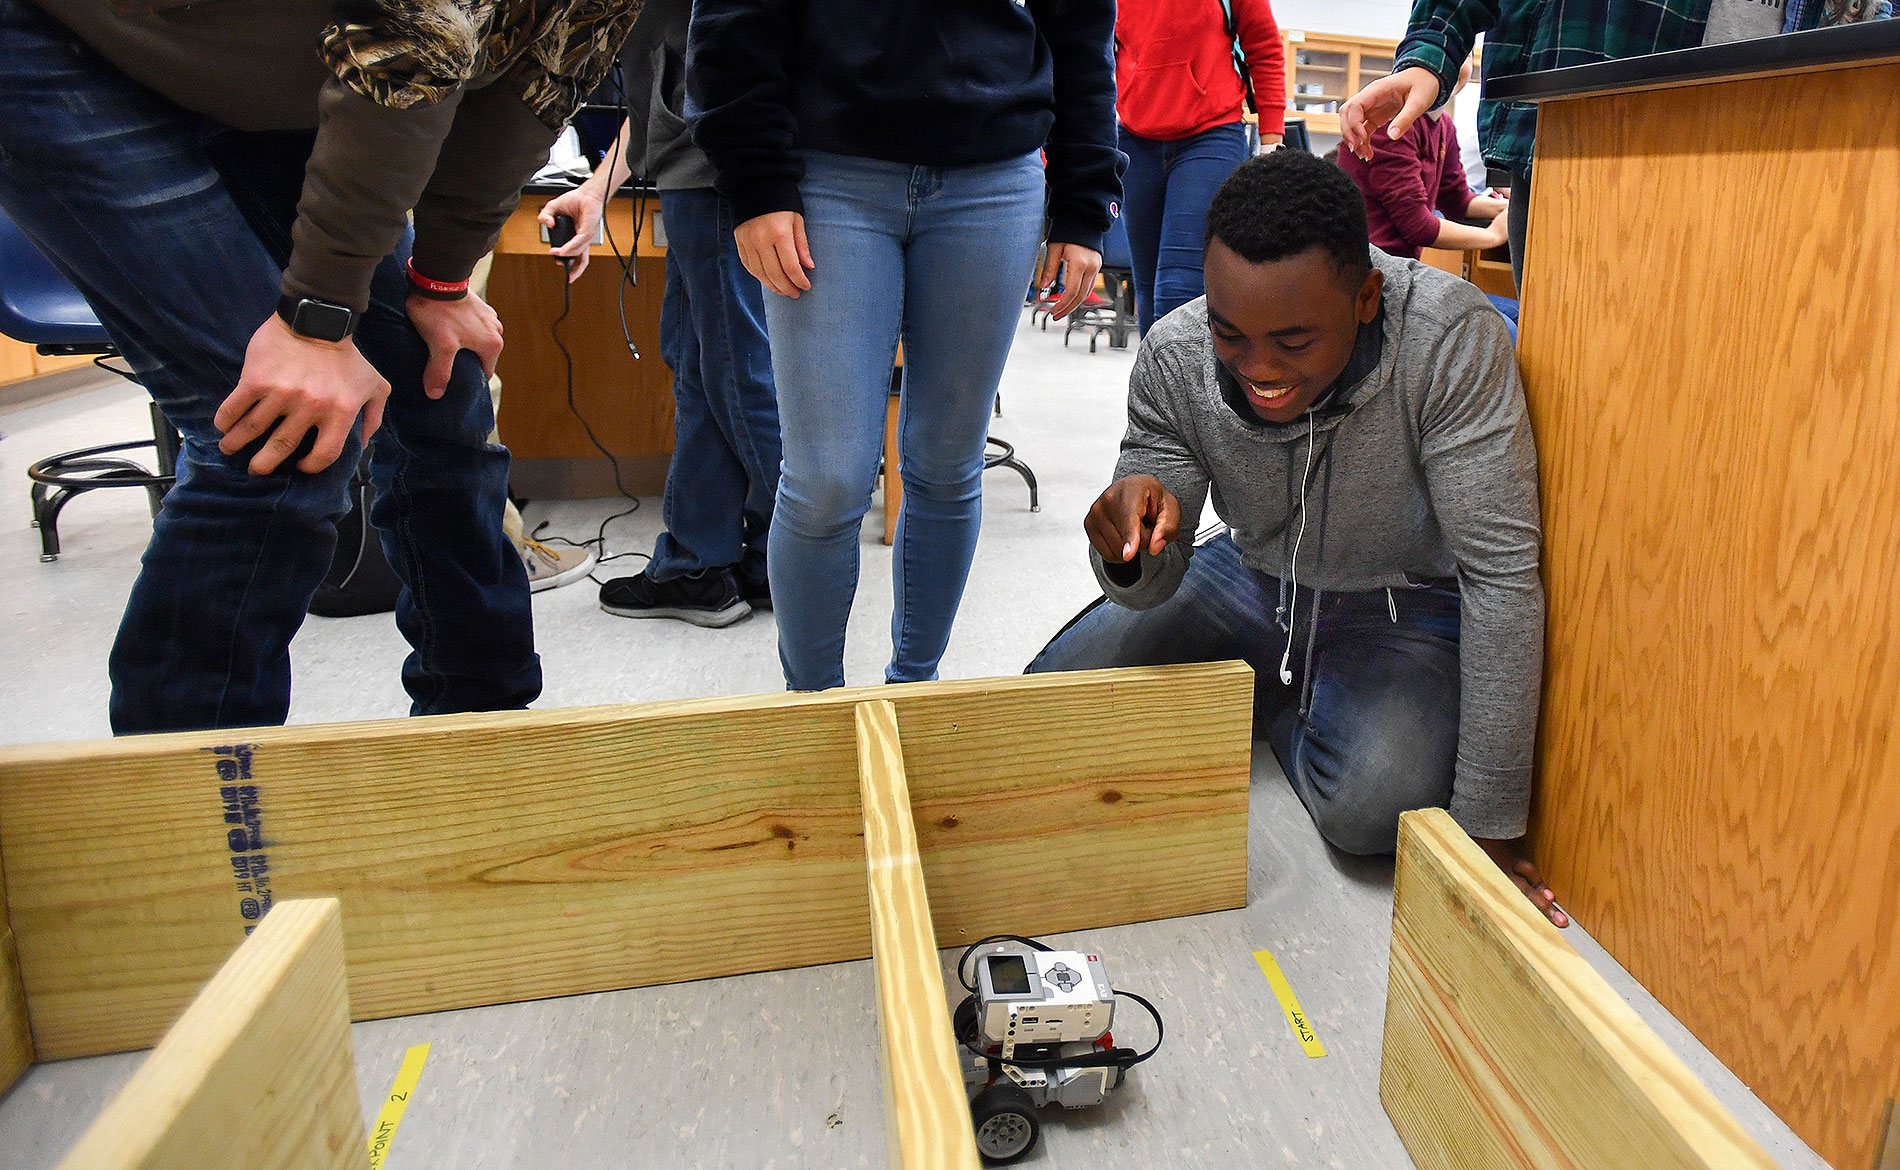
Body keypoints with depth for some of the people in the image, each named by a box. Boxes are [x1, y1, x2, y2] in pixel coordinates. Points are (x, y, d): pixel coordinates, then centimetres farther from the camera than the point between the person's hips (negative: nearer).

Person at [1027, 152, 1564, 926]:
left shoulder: (1453, 340, -31)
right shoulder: (1174, 356, -20)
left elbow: (1502, 573, -28)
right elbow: (1151, 587, -12)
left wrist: (1488, 832, -27)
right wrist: (1127, 546, -40)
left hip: (1407, 605, -3)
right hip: (1255, 580, 3)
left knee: (1373, 802, -31)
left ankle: (1273, 707, 6)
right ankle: (1277, 690, 16)